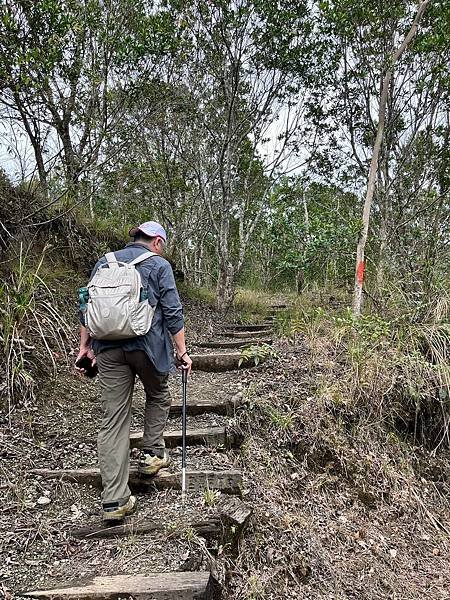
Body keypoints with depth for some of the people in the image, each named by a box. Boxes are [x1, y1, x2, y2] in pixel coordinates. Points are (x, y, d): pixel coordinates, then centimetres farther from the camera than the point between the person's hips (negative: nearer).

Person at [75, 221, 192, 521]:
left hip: (108, 348, 4)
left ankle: (114, 500, 6)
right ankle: (152, 454, 29)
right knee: (158, 397, 26)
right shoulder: (159, 265, 1)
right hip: (148, 346, -3)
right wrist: (182, 351, 0)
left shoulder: (104, 263, 15)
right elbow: (173, 313, -5)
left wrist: (85, 345, 17)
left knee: (113, 420, 4)